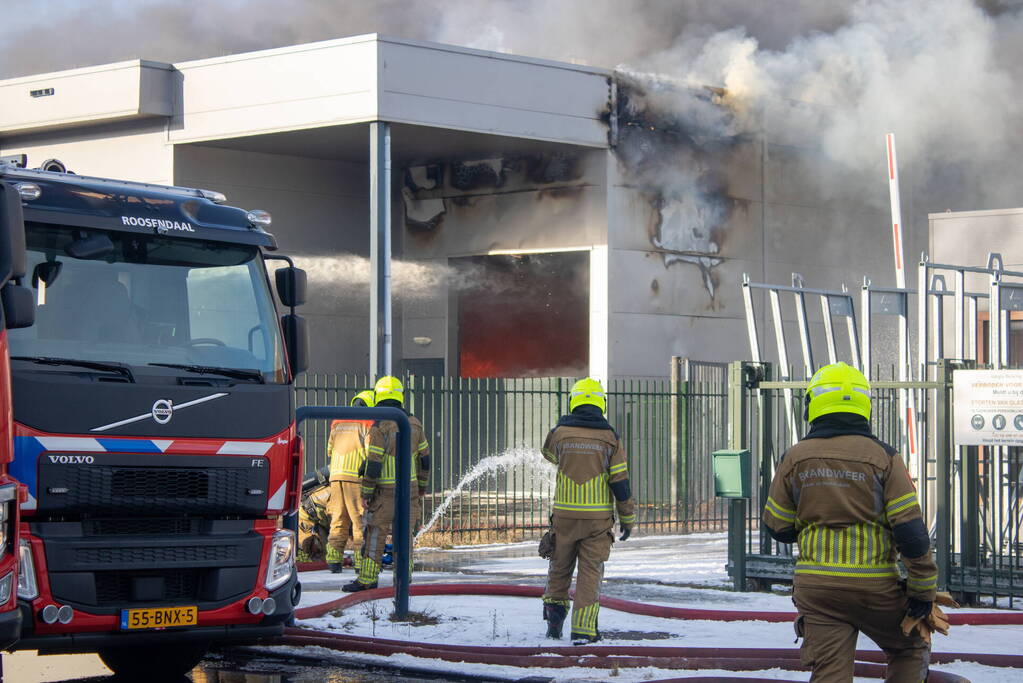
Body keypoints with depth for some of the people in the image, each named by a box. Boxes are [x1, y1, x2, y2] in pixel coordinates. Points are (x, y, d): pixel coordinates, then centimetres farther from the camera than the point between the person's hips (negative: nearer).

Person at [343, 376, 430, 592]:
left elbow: (373, 464, -16)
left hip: (385, 491, -5)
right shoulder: (414, 424, 4)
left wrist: (366, 492, -9)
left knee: (375, 533, -2)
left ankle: (368, 578, -3)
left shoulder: (379, 428, -15)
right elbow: (424, 458, 11)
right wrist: (422, 485, 23)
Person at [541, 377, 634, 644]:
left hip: (565, 514, 1)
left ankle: (554, 611, 17)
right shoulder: (609, 436, -3)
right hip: (598, 517, -1)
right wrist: (627, 519, 6)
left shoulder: (560, 431, -2)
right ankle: (583, 629, -1)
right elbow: (620, 482, -3)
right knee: (591, 570, 4)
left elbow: (550, 453, 23)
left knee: (560, 565, 19)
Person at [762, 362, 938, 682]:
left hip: (816, 584, 2)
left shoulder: (795, 458, 1)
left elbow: (777, 527, 9)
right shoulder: (882, 457, -6)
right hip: (874, 584, -2)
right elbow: (910, 528, -10)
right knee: (911, 650, 21)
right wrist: (923, 587, -3)